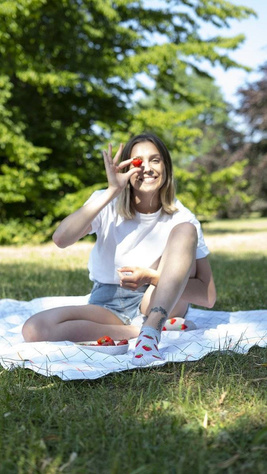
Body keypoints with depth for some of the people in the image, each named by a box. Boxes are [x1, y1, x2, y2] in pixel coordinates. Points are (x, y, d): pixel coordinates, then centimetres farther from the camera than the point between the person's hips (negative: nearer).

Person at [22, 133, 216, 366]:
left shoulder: (181, 218, -7)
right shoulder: (108, 205, -5)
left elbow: (208, 297, -12)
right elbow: (61, 239, -26)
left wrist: (151, 277, -26)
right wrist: (112, 191, -25)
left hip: (161, 304, -1)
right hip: (107, 306, 1)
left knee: (185, 230, -22)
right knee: (35, 329, -27)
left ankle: (152, 328, -35)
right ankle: (155, 329, -19)